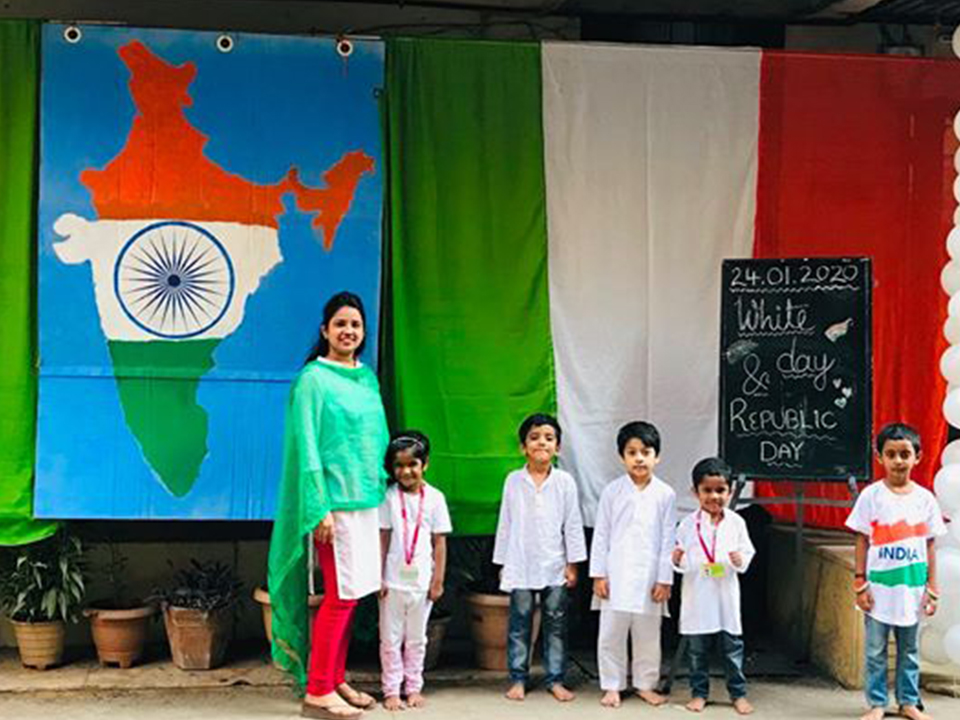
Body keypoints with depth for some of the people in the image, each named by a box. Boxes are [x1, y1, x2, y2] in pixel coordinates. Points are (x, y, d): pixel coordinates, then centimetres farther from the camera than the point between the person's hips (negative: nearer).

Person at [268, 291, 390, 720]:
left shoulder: (367, 378, 13)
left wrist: (384, 488, 15)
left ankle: (336, 680, 21)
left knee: (352, 594, 10)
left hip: (369, 499, 7)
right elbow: (306, 447, -12)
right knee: (343, 594, -6)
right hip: (337, 501, -7)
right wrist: (318, 509, -16)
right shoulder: (313, 379, -8)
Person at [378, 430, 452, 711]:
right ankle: (391, 690, 15)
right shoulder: (389, 496, -3)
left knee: (416, 639, 12)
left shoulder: (434, 497, -2)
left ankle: (414, 687, 23)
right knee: (390, 639, 6)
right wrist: (377, 577, -5)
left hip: (422, 582, 1)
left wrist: (438, 580, -1)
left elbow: (439, 542, 1)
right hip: (393, 581, -1)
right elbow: (382, 540, -2)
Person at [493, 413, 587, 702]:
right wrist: (502, 563, 6)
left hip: (554, 566, 0)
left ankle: (555, 680, 15)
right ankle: (518, 679, 16)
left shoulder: (564, 481, -1)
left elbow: (573, 524, 2)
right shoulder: (513, 481, 1)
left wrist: (573, 563, -1)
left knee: (556, 624, 6)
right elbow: (505, 523, 6)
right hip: (520, 566, 0)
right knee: (519, 624, 6)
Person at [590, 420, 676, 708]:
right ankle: (612, 686, 16)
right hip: (616, 575, 0)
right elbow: (601, 535, 1)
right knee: (611, 633, 4)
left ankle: (646, 684, 24)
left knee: (648, 635, 10)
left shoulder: (665, 494, 0)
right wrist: (598, 574, -3)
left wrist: (665, 579, -2)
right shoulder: (612, 491, -1)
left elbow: (668, 539, 1)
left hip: (649, 576, 0)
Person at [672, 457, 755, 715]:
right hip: (697, 595, 0)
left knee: (732, 646, 7)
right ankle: (699, 692, 21)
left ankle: (738, 693, 19)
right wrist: (677, 561, -19)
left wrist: (741, 560, -16)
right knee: (697, 648, 9)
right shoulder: (688, 524, -3)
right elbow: (682, 561, 3)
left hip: (726, 594, 0)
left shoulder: (736, 522, -1)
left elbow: (748, 551, 5)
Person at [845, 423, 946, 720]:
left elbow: (929, 547, 5)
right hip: (880, 588, -2)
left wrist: (932, 589, 4)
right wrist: (860, 584, -5)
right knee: (875, 651, 6)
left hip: (912, 588, 2)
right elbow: (862, 542, -2)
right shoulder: (871, 495, -5)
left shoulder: (925, 498, 1)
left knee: (909, 650, 14)